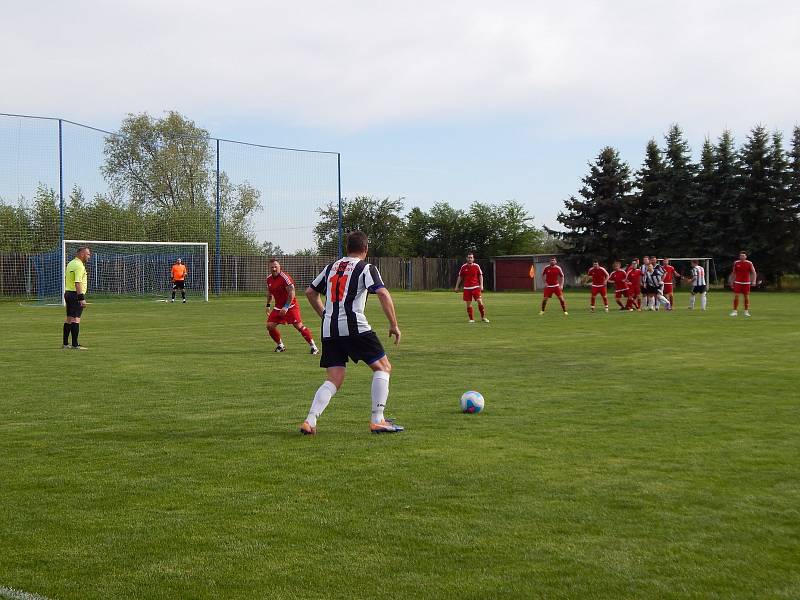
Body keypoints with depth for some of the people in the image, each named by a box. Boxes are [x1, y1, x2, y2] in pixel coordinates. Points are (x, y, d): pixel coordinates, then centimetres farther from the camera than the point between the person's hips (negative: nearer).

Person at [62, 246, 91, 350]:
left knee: (69, 318, 14)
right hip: (76, 295, -10)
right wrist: (82, 298, -25)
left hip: (68, 293, 10)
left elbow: (66, 279, 22)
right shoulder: (79, 266, -16)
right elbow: (78, 283, -23)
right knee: (75, 319, -10)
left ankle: (65, 343, 19)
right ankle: (75, 344, -12)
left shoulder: (70, 263, 15)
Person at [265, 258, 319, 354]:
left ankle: (313, 347, -6)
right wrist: (268, 305, 21)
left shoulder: (284, 277, -17)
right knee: (270, 326, -2)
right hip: (278, 306, 7)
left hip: (290, 306, -7)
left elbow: (291, 293, -20)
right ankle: (280, 346, 16)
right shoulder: (269, 279, 6)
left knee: (299, 326, -12)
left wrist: (286, 307, -23)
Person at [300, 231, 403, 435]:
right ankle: (377, 421, 0)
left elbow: (310, 292, 28)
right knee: (383, 367, 7)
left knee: (333, 380, 8)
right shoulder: (366, 268, 2)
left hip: (329, 329, 6)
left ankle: (309, 422, -9)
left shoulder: (331, 267, 20)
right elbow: (383, 294, -12)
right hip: (354, 326, -6)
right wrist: (394, 325, -7)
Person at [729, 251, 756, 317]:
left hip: (746, 283, -1)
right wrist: (732, 281, 12)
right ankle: (735, 311, -1)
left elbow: (753, 272, 2)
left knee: (746, 297, 3)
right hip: (737, 282, 1)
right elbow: (733, 273, 14)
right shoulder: (736, 263, 5)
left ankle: (746, 311, 11)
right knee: (736, 296, -7)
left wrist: (753, 281, -8)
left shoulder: (749, 263, 0)